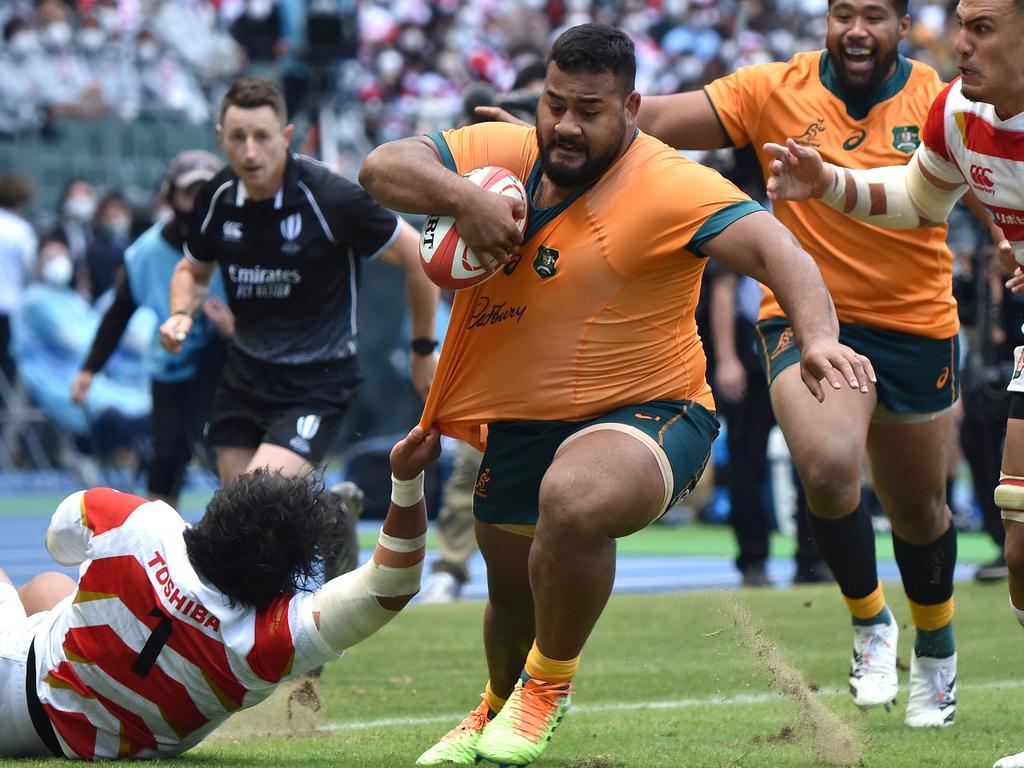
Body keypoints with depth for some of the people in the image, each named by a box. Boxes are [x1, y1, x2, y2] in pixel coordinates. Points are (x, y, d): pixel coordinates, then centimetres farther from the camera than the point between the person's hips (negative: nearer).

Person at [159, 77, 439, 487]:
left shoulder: (330, 198, -20)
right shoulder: (217, 196, -4)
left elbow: (418, 256, -9)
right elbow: (193, 270, 17)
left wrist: (424, 350, -1)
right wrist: (181, 314, -5)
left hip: (317, 380, -6)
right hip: (244, 373, 6)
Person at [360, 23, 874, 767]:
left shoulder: (670, 187, -20)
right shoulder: (501, 152, -3)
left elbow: (774, 248, -31)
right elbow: (383, 168, -10)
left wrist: (817, 334, -50)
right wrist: (462, 197, -30)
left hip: (645, 415, -6)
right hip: (520, 419, 6)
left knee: (572, 502, -38)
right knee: (513, 589, 23)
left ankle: (551, 682, -10)